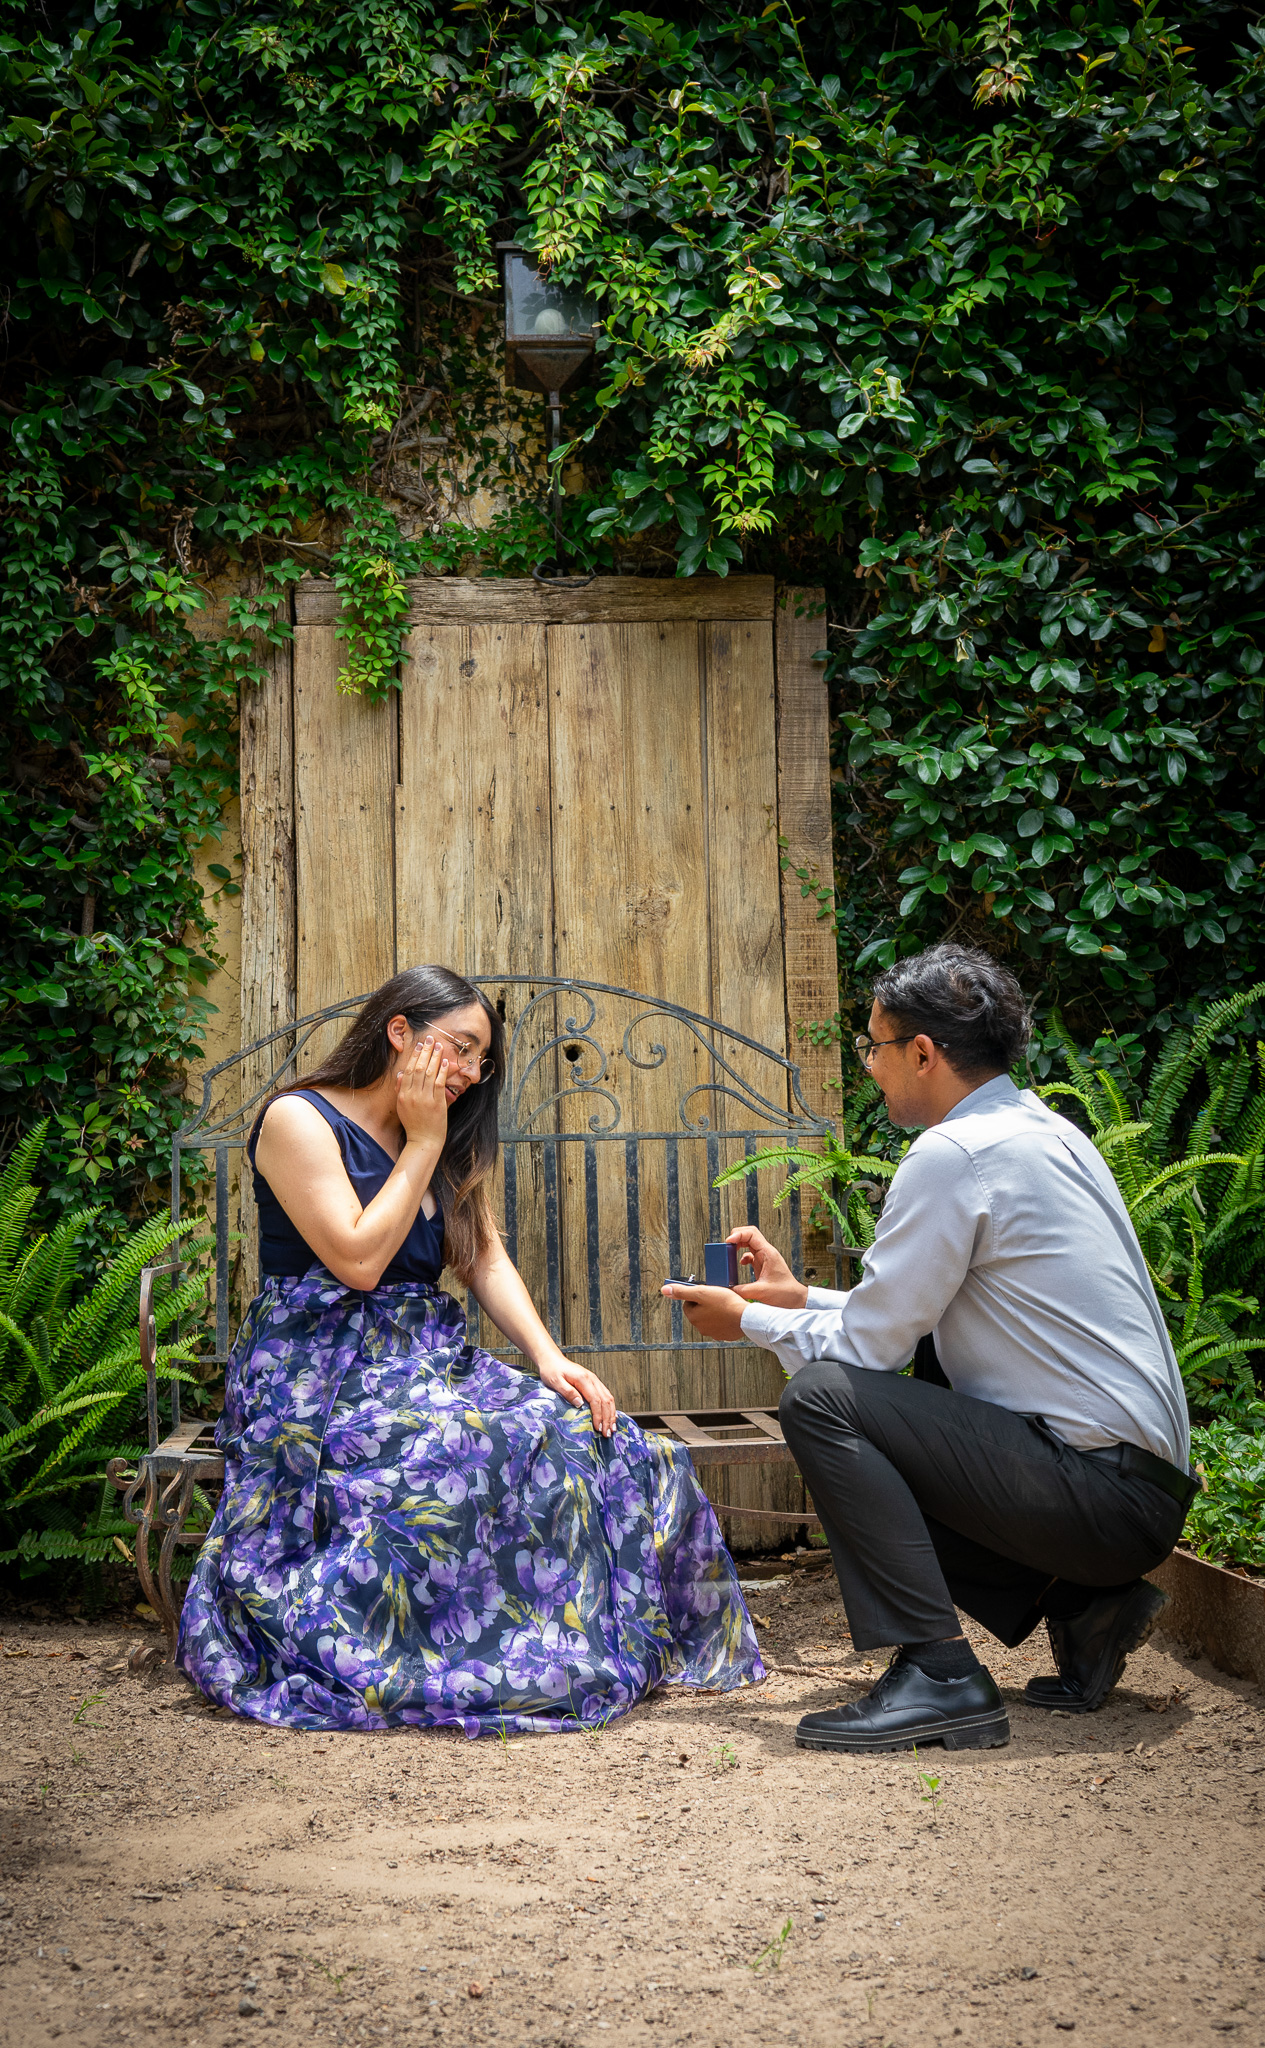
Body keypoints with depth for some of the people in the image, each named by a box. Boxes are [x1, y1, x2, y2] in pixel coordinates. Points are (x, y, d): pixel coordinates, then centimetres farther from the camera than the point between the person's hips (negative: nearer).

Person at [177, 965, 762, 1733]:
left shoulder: (448, 1144, 18)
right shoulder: (298, 1121, -7)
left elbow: (487, 1258, 10)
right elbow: (359, 1261, -15)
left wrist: (549, 1357, -6)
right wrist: (422, 1143, -9)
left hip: (428, 1365, 7)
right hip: (317, 1378, -7)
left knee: (590, 1436, -17)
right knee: (473, 1451, -35)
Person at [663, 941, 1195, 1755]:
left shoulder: (955, 1154, -15)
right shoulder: (1047, 1131, 14)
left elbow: (870, 1344, -10)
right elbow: (917, 1320, 21)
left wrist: (749, 1320, 6)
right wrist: (800, 1298, 25)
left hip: (1097, 1495, -10)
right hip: (1150, 1489, 10)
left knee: (823, 1399, -14)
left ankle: (940, 1673, -15)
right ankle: (1081, 1610, 13)